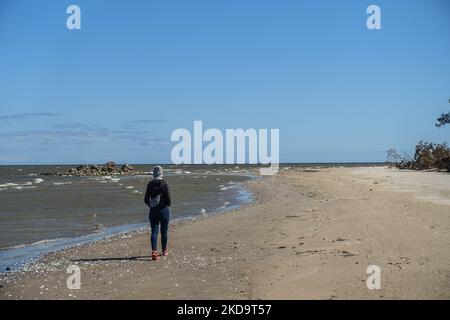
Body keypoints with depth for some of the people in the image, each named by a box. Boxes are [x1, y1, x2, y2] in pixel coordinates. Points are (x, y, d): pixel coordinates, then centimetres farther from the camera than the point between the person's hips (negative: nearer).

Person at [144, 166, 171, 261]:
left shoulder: (150, 184, -1)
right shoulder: (164, 184, -11)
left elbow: (146, 199, 1)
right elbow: (168, 199, -12)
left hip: (153, 211, 2)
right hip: (164, 210, -2)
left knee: (154, 231, 1)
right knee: (164, 231, 12)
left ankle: (154, 252, -14)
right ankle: (164, 251, 26)